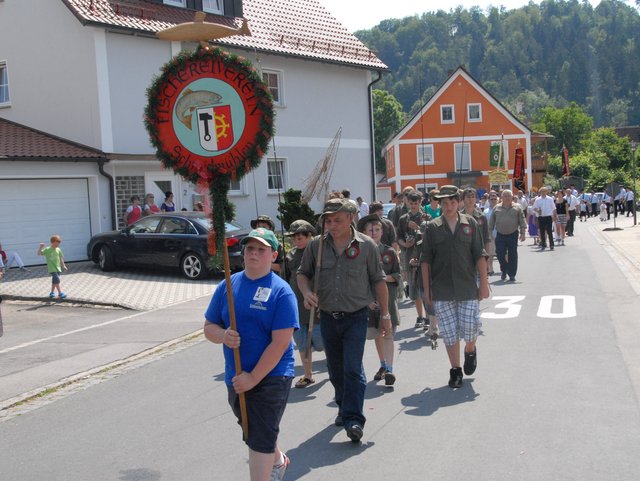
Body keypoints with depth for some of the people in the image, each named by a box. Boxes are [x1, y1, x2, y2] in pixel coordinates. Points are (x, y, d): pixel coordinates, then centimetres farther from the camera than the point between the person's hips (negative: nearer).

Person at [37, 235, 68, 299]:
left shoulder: (58, 250, 7)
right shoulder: (47, 250, -9)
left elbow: (61, 258, 17)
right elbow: (39, 253, -15)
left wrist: (63, 266, 20)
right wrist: (41, 247, -28)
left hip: (58, 268, 6)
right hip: (52, 269, -6)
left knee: (54, 281, 15)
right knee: (57, 280, -16)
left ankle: (52, 292, 29)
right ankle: (60, 293, -16)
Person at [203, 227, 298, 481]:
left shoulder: (282, 291, -13)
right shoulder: (228, 285, 2)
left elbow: (280, 342, -18)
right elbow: (209, 326, 7)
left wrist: (253, 377, -20)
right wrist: (223, 335, -17)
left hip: (270, 376, -6)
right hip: (236, 377, 6)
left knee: (260, 439, -4)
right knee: (254, 430, 24)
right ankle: (278, 460, 52)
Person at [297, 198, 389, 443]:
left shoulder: (366, 245, -5)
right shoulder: (316, 245, 0)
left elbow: (378, 280, 2)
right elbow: (302, 273, 11)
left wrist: (385, 314, 4)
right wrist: (307, 292, -10)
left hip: (356, 317, -3)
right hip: (328, 318, 3)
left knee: (353, 369, -9)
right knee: (336, 370, 15)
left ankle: (354, 419, -5)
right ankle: (344, 409, 35)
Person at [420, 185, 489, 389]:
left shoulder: (470, 223, 3)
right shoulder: (432, 227, 2)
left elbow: (479, 256, 4)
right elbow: (425, 260, 3)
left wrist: (484, 283, 0)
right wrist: (427, 288, 0)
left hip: (468, 287, 0)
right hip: (441, 290, 0)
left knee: (470, 329, -1)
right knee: (449, 333, 4)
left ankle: (470, 351, 33)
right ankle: (455, 371, 19)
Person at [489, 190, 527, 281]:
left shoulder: (517, 207, 5)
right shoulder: (497, 208, 8)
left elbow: (522, 221, 3)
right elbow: (492, 222, 11)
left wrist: (522, 233, -4)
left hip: (513, 235, -1)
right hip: (500, 235, 1)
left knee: (512, 255, 0)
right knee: (500, 254, -1)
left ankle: (512, 275, 8)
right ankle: (504, 271, 23)